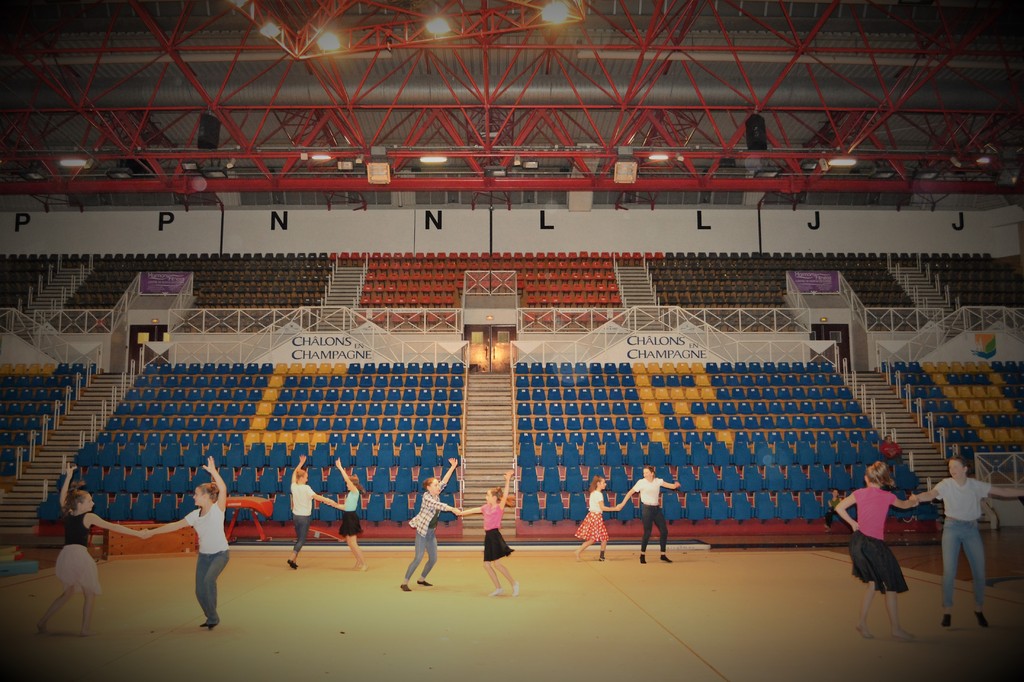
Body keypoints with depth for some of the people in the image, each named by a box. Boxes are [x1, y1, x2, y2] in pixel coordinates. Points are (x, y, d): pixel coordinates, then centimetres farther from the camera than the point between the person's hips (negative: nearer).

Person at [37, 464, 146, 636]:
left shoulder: (67, 514, 10)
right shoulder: (89, 517, -4)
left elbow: (62, 497, 28)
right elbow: (113, 527, -4)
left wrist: (68, 476, 28)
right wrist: (137, 533, -1)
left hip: (65, 555, 6)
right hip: (80, 555, -6)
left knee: (68, 592, 25)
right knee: (90, 595, 9)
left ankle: (42, 622, 20)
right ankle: (85, 629, 6)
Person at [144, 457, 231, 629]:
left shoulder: (217, 508, -16)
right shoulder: (195, 514, 0)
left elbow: (223, 489, -34)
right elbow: (175, 525, 8)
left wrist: (213, 472, -43)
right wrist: (152, 531, 8)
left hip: (220, 553, -6)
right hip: (203, 555, 6)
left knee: (209, 579, -29)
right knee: (200, 591, 3)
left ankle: (213, 616, -12)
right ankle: (211, 619, 26)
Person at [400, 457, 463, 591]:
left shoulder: (436, 494, 5)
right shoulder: (427, 497, -17)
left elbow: (444, 481, 2)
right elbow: (438, 505, -32)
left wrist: (453, 467, -2)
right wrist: (453, 510, -41)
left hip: (432, 532, 8)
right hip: (422, 531, -8)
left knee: (433, 559, 10)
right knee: (418, 558, -11)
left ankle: (421, 579, 28)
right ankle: (405, 582, -3)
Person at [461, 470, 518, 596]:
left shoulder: (500, 507, -6)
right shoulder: (486, 507, 13)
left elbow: (505, 496, -20)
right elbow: (474, 510, 22)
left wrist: (507, 480, -28)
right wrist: (460, 512, 27)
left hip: (495, 535, -8)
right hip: (488, 536, 8)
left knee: (496, 563, -11)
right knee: (486, 564, 6)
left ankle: (513, 582, 2)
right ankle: (498, 588, 14)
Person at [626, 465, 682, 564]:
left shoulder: (658, 481, 4)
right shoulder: (641, 482, -7)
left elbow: (672, 486, 1)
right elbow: (630, 492, -8)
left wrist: (676, 485, -22)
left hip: (657, 508, 5)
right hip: (647, 508, -5)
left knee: (664, 531, 3)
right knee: (647, 533, -6)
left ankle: (663, 555, 14)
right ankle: (642, 555, 9)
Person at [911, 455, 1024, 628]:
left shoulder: (976, 485, -1)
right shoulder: (945, 484, -10)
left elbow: (1003, 491, 2)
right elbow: (931, 494, -27)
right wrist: (917, 497, -48)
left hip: (971, 529, 3)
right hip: (952, 528, -2)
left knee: (979, 571, 6)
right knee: (949, 571, -6)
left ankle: (979, 609, 28)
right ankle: (947, 611, 6)